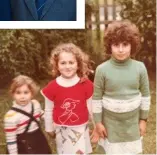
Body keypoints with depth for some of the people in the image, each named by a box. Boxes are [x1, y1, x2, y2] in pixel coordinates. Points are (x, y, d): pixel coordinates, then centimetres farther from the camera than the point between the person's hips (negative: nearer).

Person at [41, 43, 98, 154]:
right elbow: (49, 110, -1)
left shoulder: (86, 84, -14)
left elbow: (91, 107, -2)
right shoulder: (52, 87, -14)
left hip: (81, 129, 0)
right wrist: (50, 129, 9)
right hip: (62, 130, 1)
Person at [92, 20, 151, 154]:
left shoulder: (140, 67, -9)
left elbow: (145, 95, 1)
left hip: (132, 121, 2)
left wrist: (143, 119, 4)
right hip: (110, 122, -1)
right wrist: (98, 122, -3)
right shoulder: (102, 69, -14)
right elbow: (97, 98, -6)